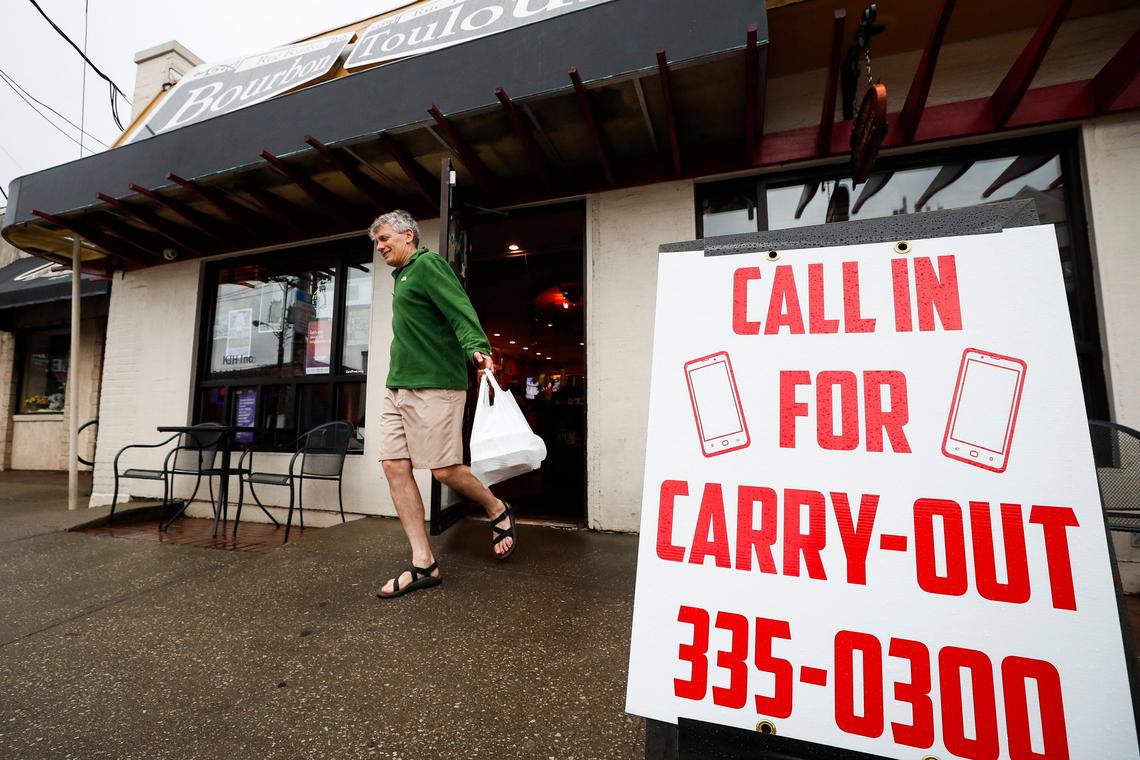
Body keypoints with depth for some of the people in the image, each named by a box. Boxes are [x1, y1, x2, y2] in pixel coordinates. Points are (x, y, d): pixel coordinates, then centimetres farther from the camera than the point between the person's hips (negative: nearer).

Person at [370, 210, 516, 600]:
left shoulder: (427, 263, -2)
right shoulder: (402, 276, 24)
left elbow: (460, 309, -18)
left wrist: (476, 347, -35)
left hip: (433, 385, -9)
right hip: (398, 387, 9)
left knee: (445, 470, -8)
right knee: (395, 468, 1)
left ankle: (498, 511, 21)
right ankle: (424, 564, 8)